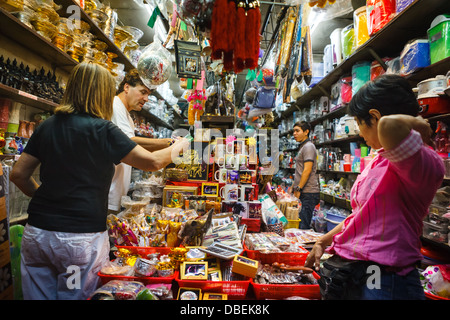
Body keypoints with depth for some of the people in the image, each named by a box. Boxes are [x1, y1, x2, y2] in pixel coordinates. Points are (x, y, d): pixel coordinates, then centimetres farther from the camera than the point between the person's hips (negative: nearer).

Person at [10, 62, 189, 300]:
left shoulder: (47, 126, 5)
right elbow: (153, 162, -9)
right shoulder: (101, 129, -12)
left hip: (37, 233, 6)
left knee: (39, 295, 18)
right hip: (81, 237, -5)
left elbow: (18, 175, 10)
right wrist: (178, 146, 9)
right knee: (75, 296, 11)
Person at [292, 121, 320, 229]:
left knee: (303, 226, -8)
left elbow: (307, 170, -18)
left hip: (308, 193, -10)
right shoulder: (302, 147, 22)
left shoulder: (308, 146, -10)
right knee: (299, 224, 11)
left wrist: (298, 189, -18)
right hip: (302, 193, 10)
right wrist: (293, 187, 24)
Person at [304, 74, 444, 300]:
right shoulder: (378, 161, 9)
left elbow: (389, 126, -42)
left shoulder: (425, 164, -19)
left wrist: (418, 125, -20)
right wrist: (323, 241, 14)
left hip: (381, 282, -8)